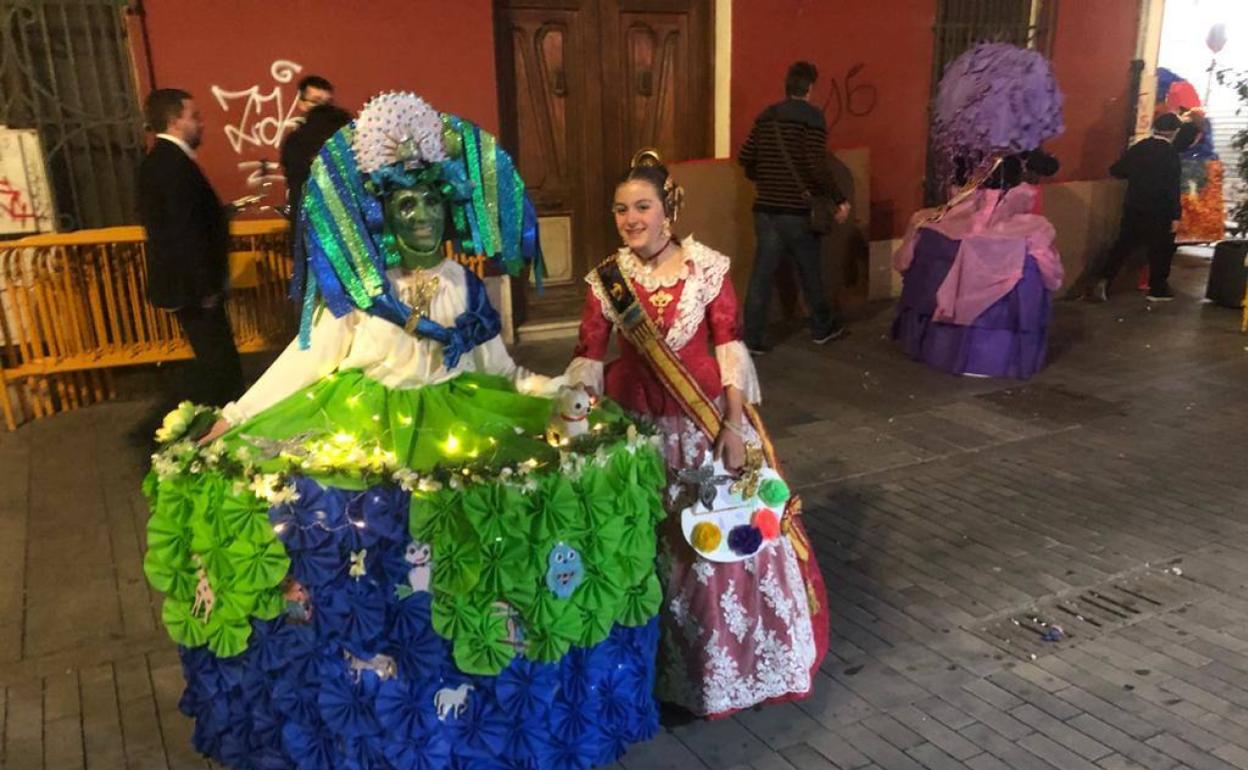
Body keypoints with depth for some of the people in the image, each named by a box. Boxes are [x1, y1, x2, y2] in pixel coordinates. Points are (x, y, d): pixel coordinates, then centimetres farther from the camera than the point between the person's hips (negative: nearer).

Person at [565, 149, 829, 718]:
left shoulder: (707, 267, -7)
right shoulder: (607, 278, -2)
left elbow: (730, 349, -8)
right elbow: (589, 359, -2)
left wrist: (734, 425, -14)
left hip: (708, 418, -1)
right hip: (641, 426, 2)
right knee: (654, 548, 11)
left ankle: (736, 655, 30)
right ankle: (669, 665, 32)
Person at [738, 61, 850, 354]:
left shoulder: (766, 116, 9)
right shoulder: (812, 116, -8)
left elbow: (745, 158, 10)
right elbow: (816, 165, -17)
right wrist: (840, 199, -9)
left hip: (765, 208, 5)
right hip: (796, 209, -4)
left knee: (762, 272, 5)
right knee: (810, 270, 13)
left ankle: (753, 338, 3)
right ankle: (823, 327, 30)